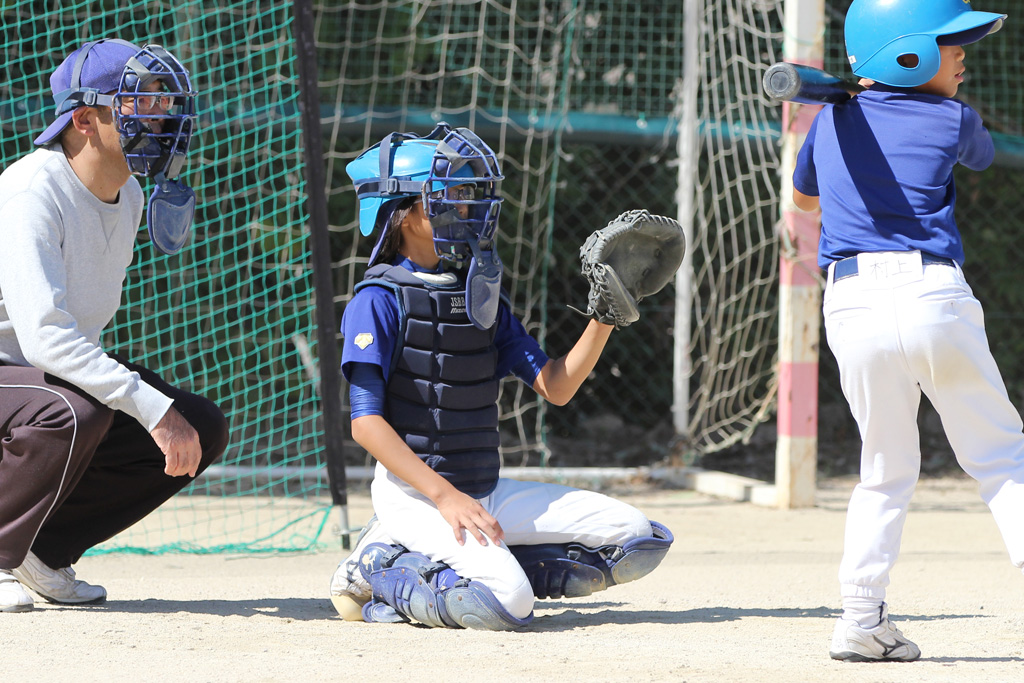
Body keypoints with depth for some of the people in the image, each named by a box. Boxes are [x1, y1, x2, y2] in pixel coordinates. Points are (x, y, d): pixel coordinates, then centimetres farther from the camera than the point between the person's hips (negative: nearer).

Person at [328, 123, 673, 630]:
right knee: (507, 602, -32)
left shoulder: (483, 295, 14)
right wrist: (445, 497, -23)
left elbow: (556, 387, 10)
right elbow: (366, 422, -15)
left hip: (487, 492, 8)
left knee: (639, 540, -2)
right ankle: (383, 576, -6)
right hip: (412, 492, -8)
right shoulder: (380, 300, -7)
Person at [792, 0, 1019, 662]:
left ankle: (862, 619, 5)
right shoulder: (952, 120, 4)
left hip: (852, 304, 3)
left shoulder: (833, 119, 13)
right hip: (934, 298, -3)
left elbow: (803, 195, 32)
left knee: (887, 471, 13)